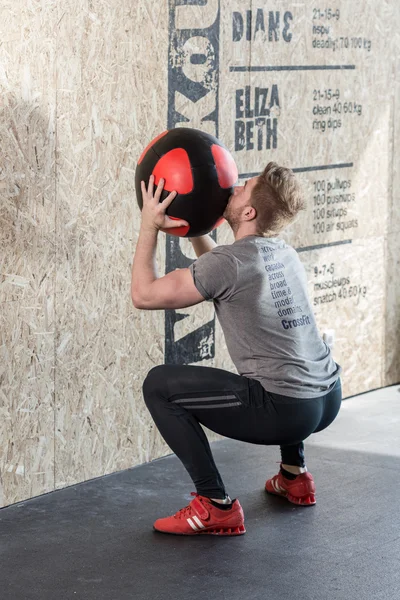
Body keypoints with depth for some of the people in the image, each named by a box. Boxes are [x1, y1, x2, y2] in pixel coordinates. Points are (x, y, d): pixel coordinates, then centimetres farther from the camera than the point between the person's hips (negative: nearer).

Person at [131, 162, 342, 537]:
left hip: (284, 411, -9)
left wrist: (149, 225, 2)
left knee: (159, 385, -2)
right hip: (329, 399, 9)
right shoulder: (283, 253, 12)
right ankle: (295, 477, 37)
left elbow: (144, 295, -6)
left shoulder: (229, 262, -14)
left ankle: (216, 506, -3)